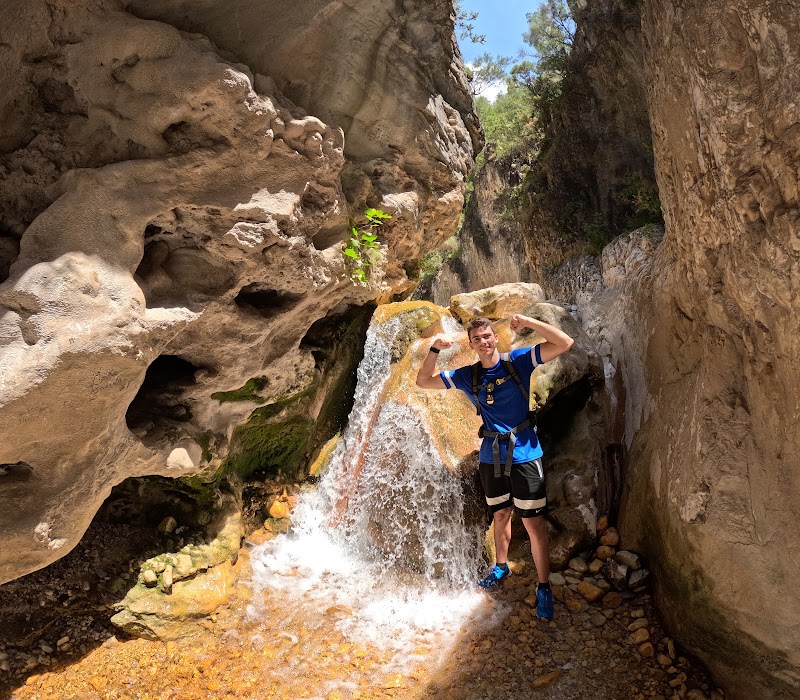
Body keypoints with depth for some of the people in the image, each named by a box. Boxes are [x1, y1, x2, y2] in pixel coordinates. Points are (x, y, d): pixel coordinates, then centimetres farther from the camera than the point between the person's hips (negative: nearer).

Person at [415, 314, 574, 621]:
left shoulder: (518, 360, -7)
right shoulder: (467, 376, 2)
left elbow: (565, 343, -16)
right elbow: (423, 382, 3)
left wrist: (528, 322, -24)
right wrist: (435, 349, -11)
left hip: (524, 454, -3)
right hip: (491, 457, 4)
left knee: (533, 523, 1)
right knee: (500, 515, 21)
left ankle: (543, 587, 16)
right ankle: (501, 566, 43)